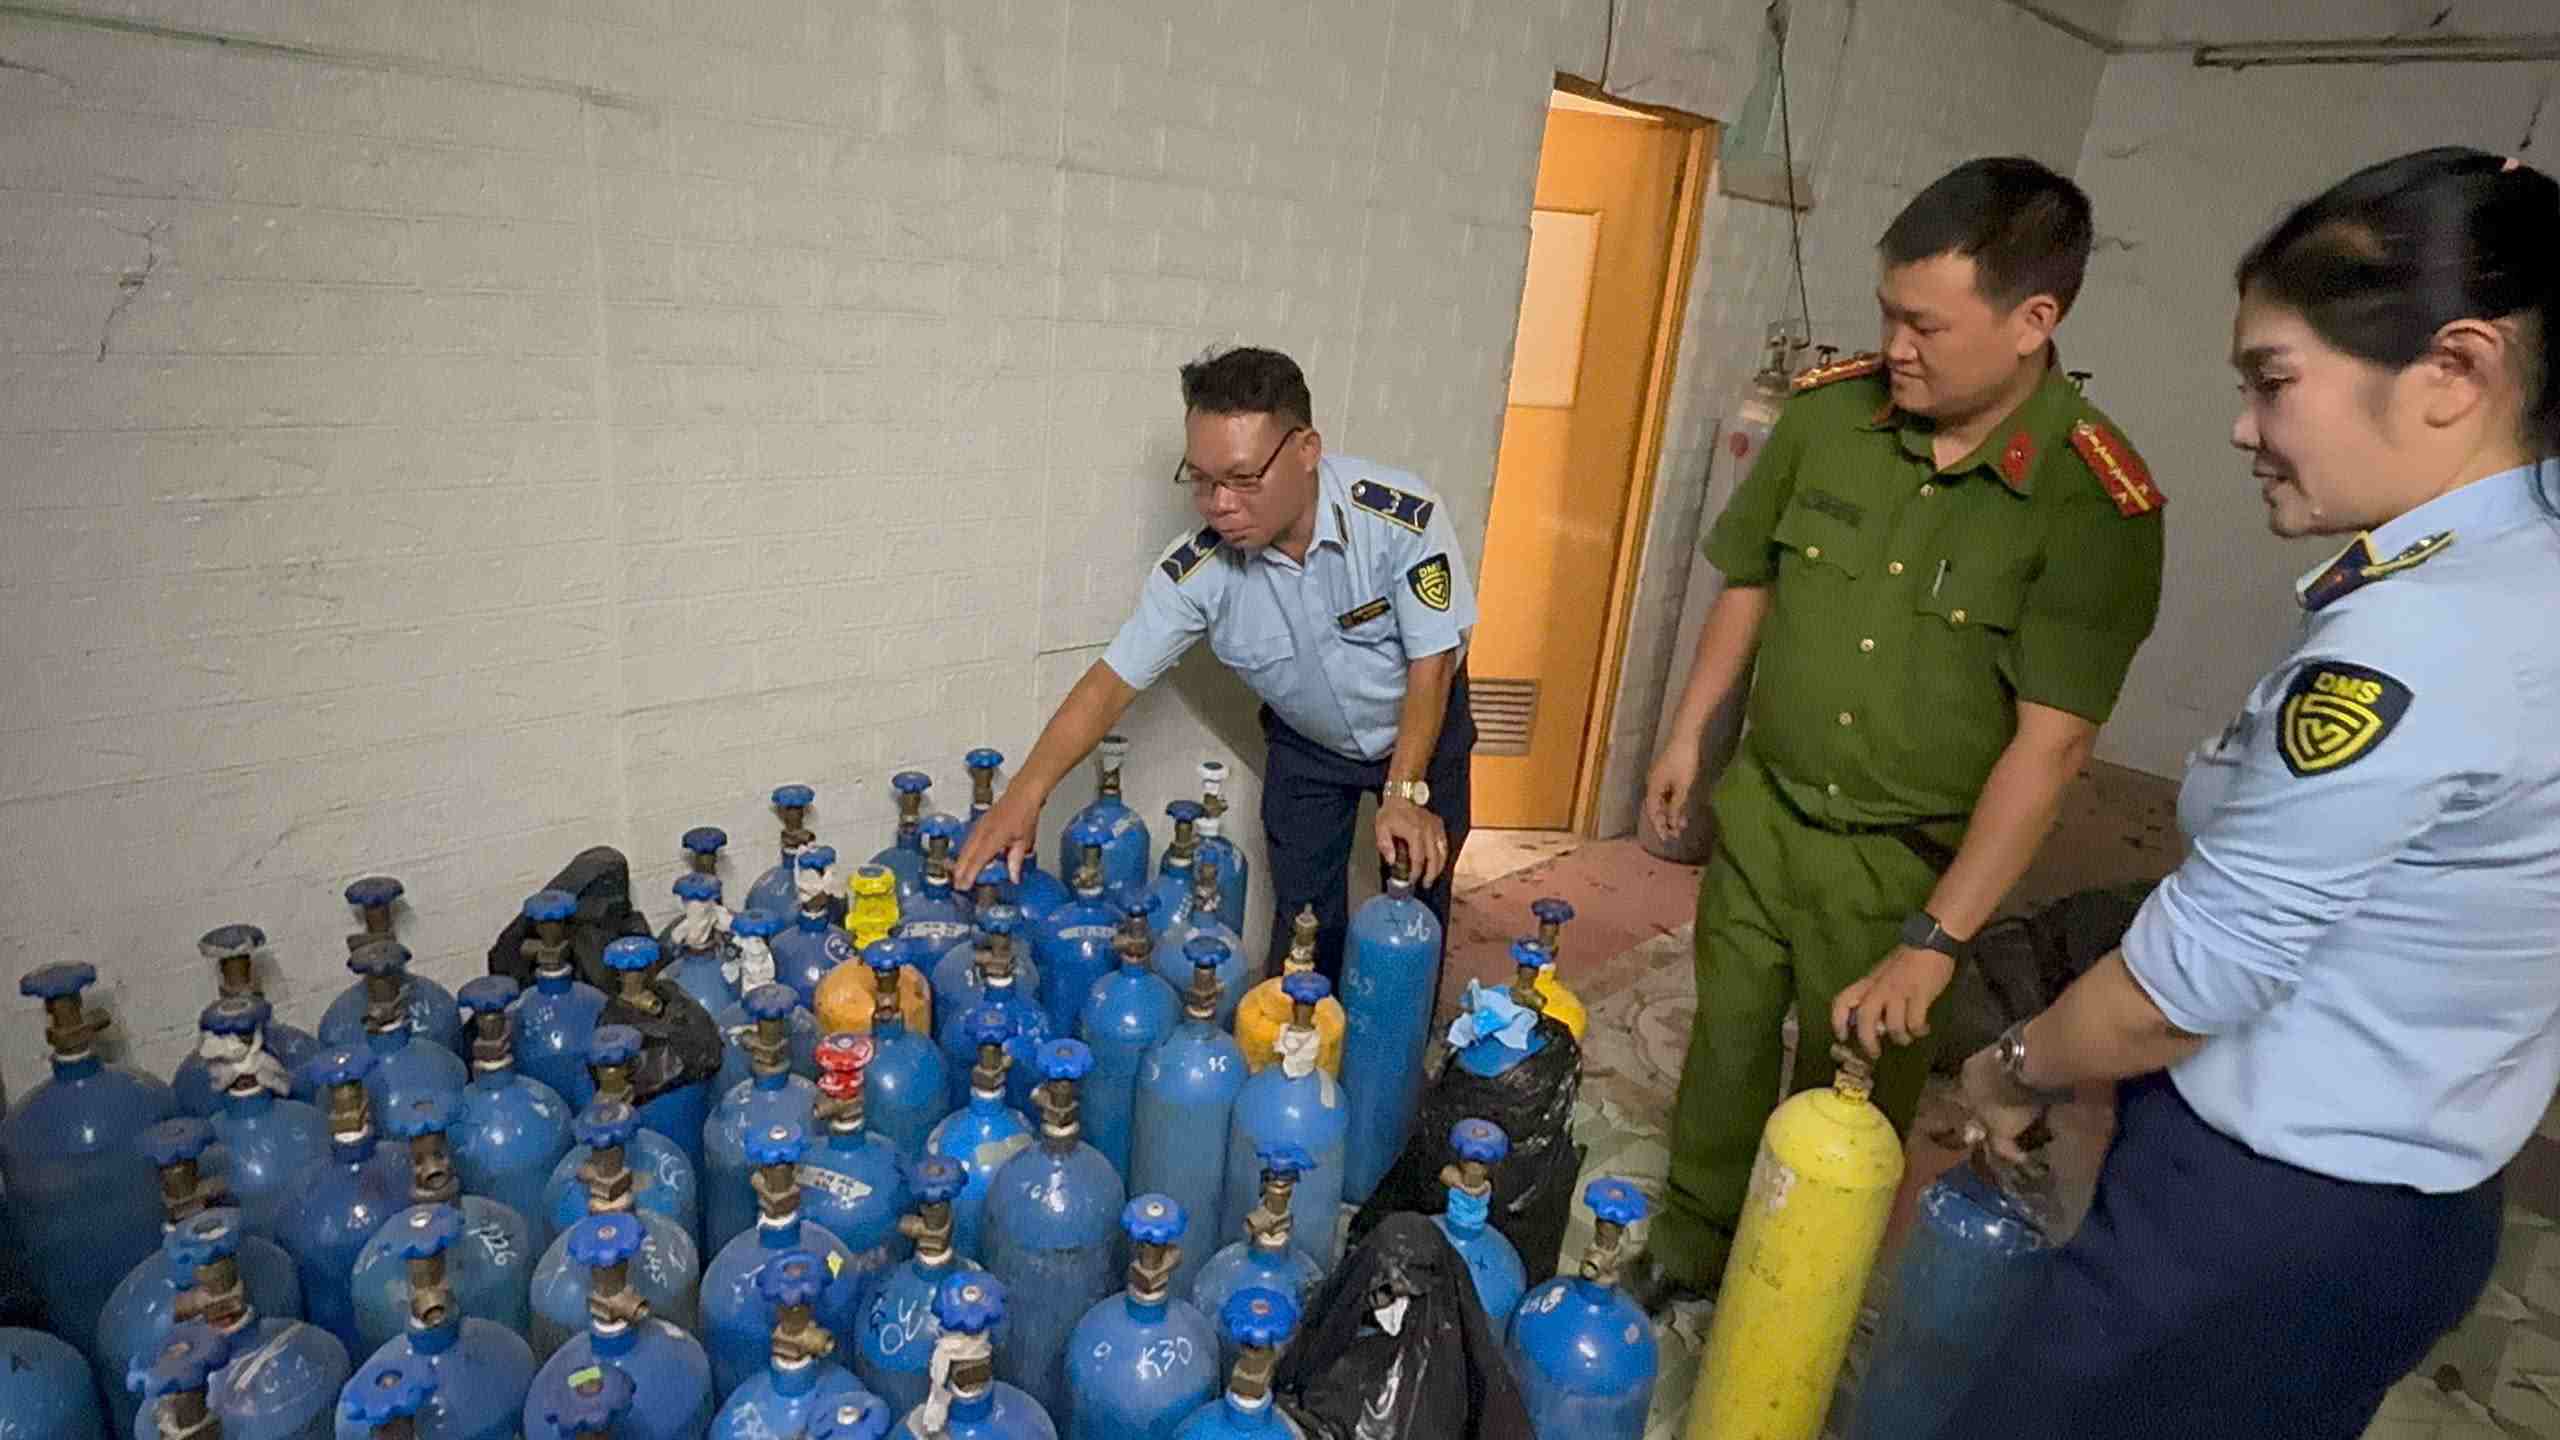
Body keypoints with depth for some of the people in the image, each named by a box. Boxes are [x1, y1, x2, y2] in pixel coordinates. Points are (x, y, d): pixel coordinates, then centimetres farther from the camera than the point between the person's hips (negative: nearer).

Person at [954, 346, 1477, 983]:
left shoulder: (1404, 517, -34)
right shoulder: (1198, 570, -28)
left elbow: (1432, 662, -24)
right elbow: (1113, 680, -25)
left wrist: (1406, 792, -28)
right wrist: (1025, 792, -37)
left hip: (1422, 727, -1)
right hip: (1307, 744, 1)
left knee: (1417, 898, 9)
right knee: (1302, 913, 3)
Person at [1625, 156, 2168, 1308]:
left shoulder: (2095, 503, -19)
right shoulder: (1828, 409, -7)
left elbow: (2049, 744, -20)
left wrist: (1934, 941, -21)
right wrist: (1687, 732, 11)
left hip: (1906, 862, -3)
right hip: (1758, 811, 4)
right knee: (1724, 1049, 19)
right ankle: (1688, 1248, 43)